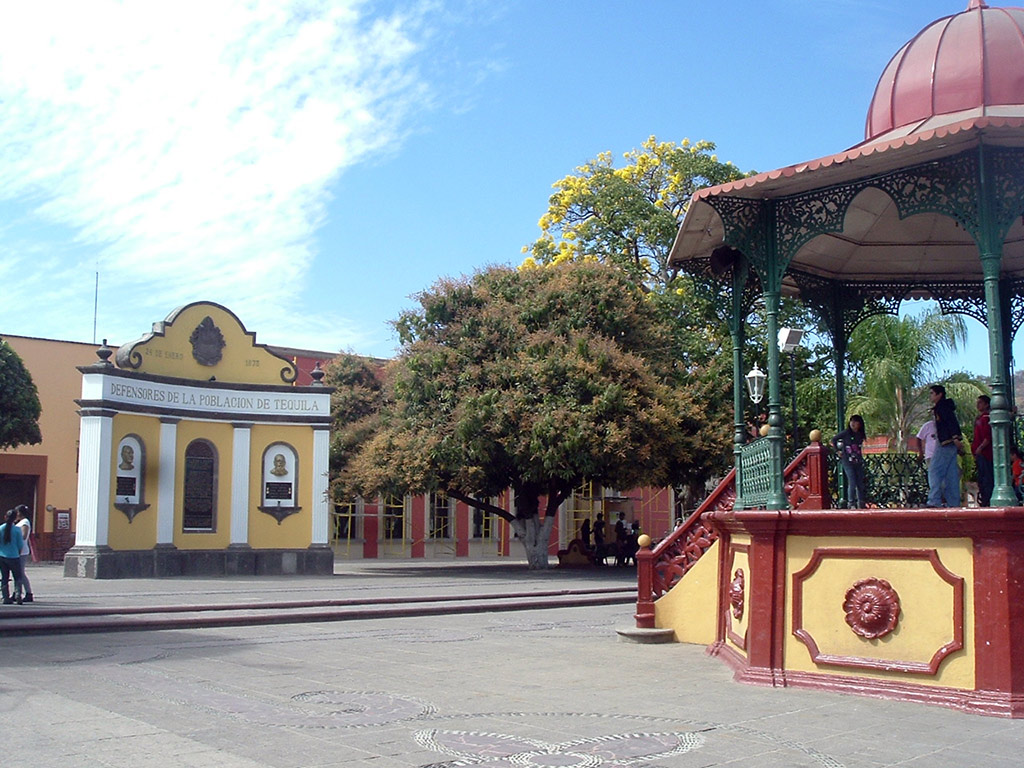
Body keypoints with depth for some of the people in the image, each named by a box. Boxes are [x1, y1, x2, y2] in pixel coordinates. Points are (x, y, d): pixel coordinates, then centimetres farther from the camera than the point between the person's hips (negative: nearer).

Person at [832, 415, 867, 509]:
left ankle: (861, 503, 15)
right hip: (848, 462, -5)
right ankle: (851, 503, 0)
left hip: (858, 462, 5)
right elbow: (834, 440, 2)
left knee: (860, 483, 6)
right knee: (852, 483, -10)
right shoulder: (846, 433, -6)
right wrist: (838, 451, 1)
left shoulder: (860, 435, 8)